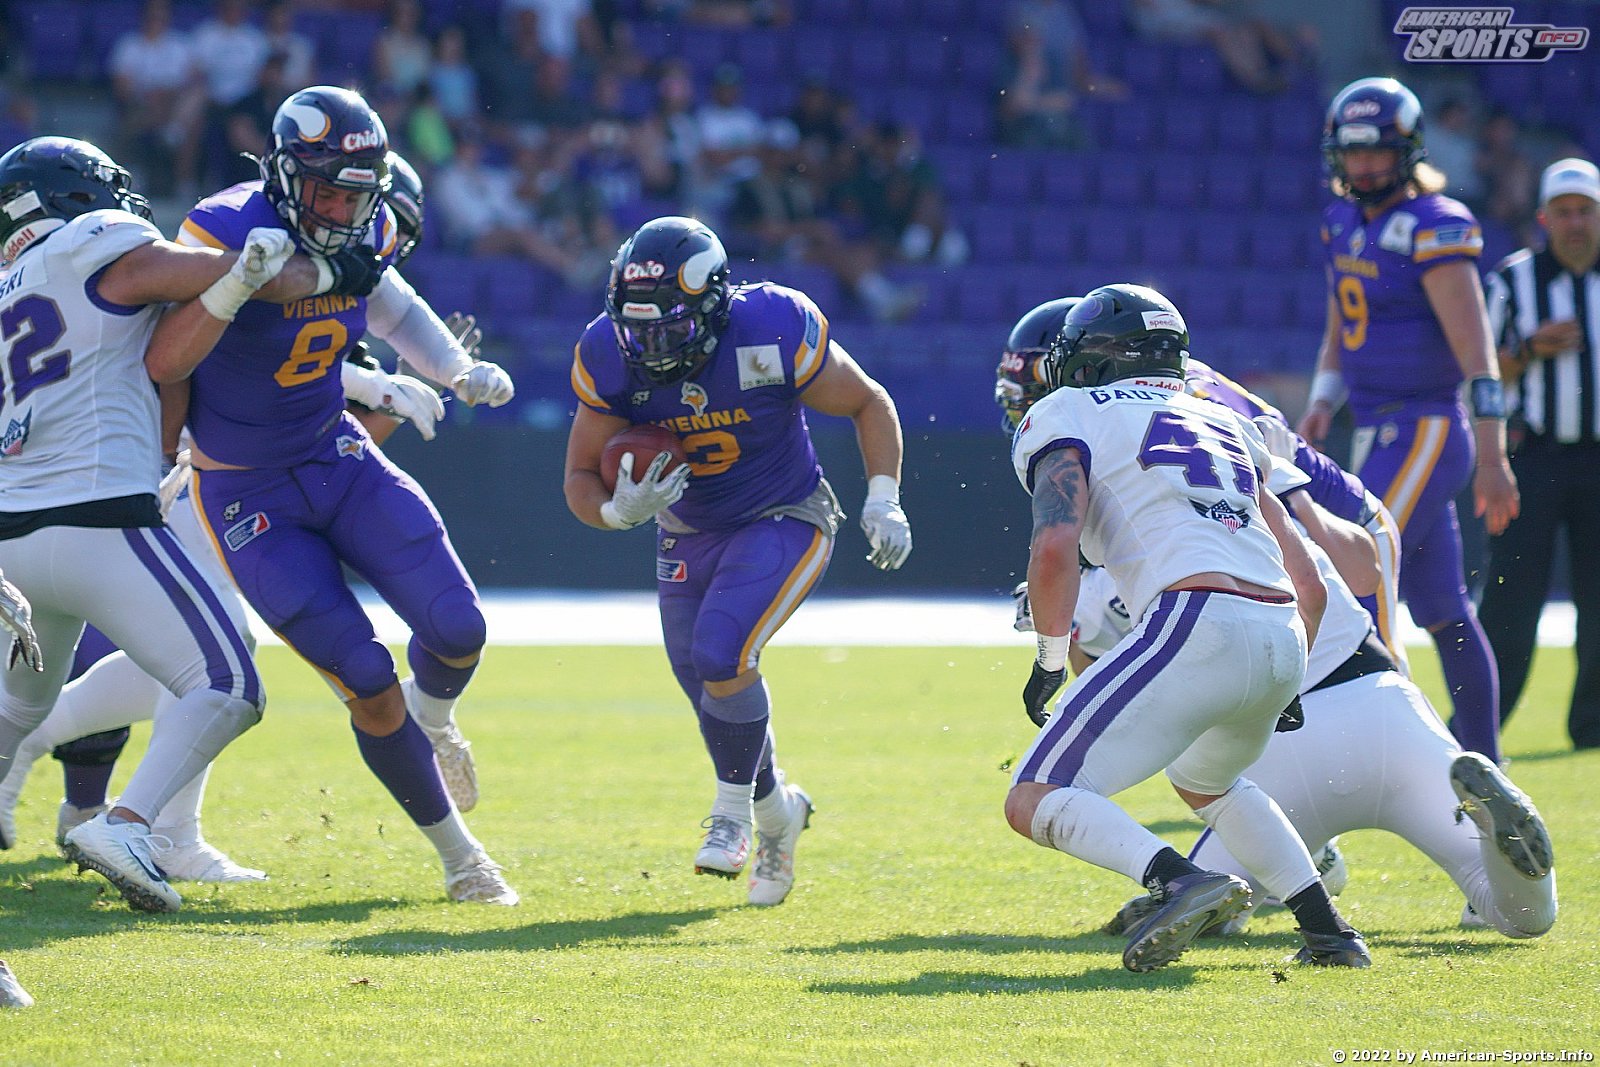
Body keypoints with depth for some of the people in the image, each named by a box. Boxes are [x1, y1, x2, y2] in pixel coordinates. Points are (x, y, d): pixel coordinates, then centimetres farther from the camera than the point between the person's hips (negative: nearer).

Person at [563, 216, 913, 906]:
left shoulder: (769, 336, -26)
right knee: (714, 698, 10)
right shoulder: (612, 359, -17)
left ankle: (734, 806, -1)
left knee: (720, 655, -25)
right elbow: (580, 477, -7)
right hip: (688, 534, 4)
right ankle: (777, 812, 39)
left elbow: (868, 405, -9)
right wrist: (619, 510, -29)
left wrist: (884, 502, -17)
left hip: (783, 521, -4)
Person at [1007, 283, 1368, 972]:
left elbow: (1057, 542, -8)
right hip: (1284, 640, 7)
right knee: (1204, 781, 35)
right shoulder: (1224, 425, 30)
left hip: (1196, 624, -7)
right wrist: (1279, 689, 39)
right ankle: (1327, 932, 21)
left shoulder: (1065, 417, 12)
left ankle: (1182, 882, -25)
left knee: (1035, 803, -2)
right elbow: (1309, 585, 26)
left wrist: (1050, 657, 3)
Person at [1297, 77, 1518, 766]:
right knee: (1443, 612, 12)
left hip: (1424, 435, -8)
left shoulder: (1435, 229, -14)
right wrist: (1320, 408, 10)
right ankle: (1482, 768, 17)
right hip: (1379, 437, 8)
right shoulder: (1345, 223, 11)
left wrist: (1491, 456, -22)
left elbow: (1476, 352, -18)